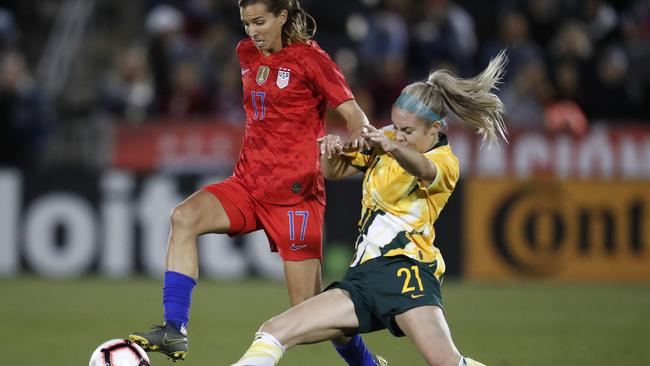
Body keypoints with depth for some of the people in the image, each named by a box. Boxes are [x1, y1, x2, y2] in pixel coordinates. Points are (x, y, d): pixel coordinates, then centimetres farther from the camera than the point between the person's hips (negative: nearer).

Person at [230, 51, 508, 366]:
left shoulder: (445, 162, -3)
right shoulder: (385, 140, 15)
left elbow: (423, 170, -27)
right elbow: (335, 172, 14)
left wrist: (392, 148, -50)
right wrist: (331, 153, -11)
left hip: (405, 268, -6)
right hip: (363, 277, 6)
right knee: (274, 333, -4)